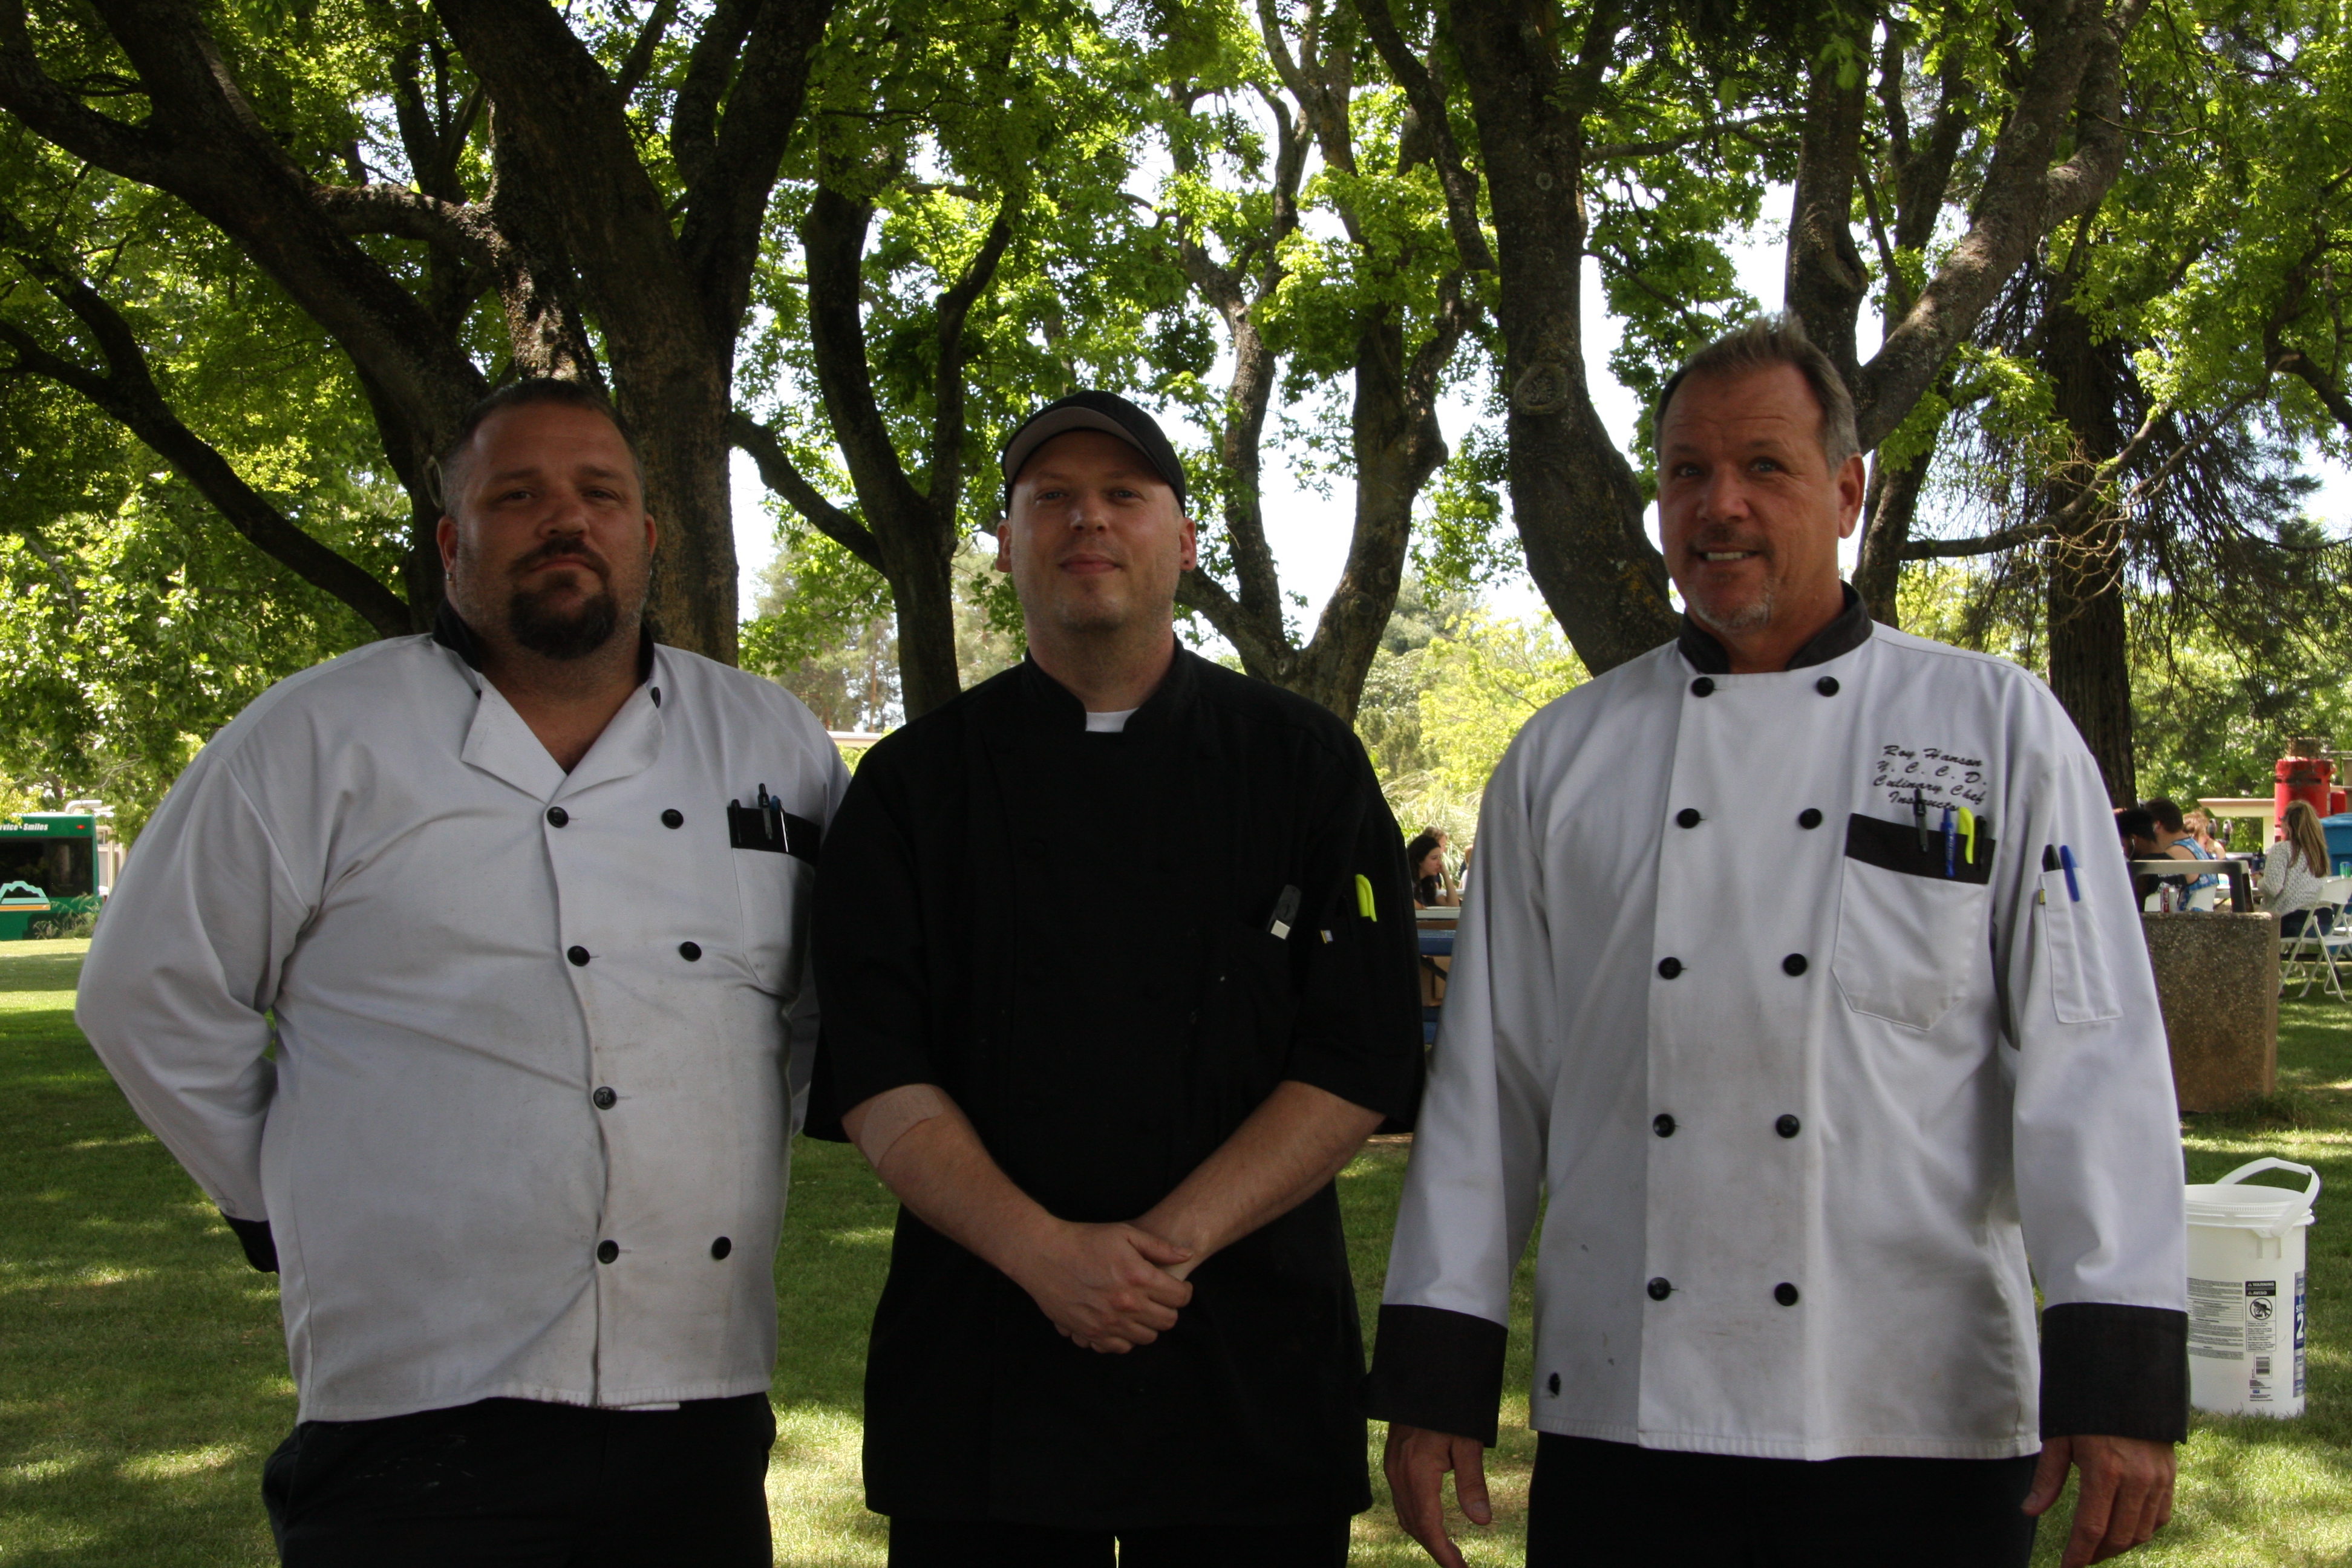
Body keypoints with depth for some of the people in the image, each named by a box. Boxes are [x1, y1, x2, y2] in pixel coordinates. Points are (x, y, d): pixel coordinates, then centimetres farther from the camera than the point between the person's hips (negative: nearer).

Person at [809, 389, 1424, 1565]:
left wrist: (1167, 1241, -15)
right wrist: (1044, 1251, -17)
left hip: (1251, 1358, 0)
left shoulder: (1305, 764, 2)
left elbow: (1364, 1059, -4)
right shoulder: (916, 781, 4)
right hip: (978, 1363, 0)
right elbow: (875, 1070, -3)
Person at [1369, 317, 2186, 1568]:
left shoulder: (1997, 726, 2)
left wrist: (2123, 1370, -11)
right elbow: (1489, 1074, 7)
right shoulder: (1563, 758, 7)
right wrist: (1435, 1367, 4)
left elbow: (2089, 1056, -4)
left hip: (1918, 1429, -1)